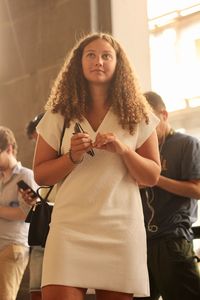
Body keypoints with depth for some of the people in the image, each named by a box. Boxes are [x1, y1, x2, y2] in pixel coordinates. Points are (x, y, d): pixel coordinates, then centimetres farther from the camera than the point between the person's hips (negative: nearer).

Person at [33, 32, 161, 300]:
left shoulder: (137, 115, 8)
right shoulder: (58, 115, 8)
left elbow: (152, 176, 7)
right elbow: (40, 175, 8)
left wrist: (124, 150, -11)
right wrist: (72, 157, -11)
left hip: (122, 229, 1)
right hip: (70, 227, 0)